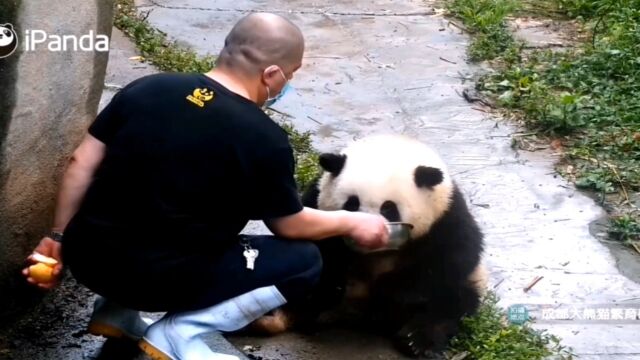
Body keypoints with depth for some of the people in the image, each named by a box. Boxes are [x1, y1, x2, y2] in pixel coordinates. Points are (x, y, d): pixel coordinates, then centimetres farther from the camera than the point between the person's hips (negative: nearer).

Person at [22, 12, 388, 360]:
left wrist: (58, 239, 13)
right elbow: (291, 226, 2)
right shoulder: (265, 140, -12)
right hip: (157, 277, -6)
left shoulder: (146, 88, -1)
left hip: (87, 257, 6)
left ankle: (117, 309, 18)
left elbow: (82, 163, 3)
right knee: (304, 261, 5)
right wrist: (351, 222, 20)